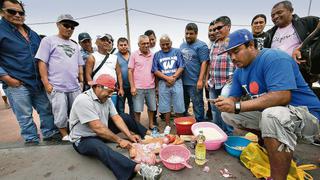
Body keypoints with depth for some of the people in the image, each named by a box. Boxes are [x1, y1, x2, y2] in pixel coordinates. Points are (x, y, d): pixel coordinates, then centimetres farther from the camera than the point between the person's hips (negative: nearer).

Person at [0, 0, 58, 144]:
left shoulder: (33, 34, 14)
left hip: (38, 82, 5)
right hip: (16, 84, -5)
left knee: (46, 110, 10)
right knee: (25, 116, 5)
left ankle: (50, 134, 24)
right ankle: (32, 140, 19)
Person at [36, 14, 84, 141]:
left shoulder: (75, 45, 19)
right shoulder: (48, 40, 3)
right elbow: (42, 62, -3)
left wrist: (81, 81, 12)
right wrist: (46, 83, -10)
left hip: (75, 87, 5)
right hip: (57, 87, -4)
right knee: (61, 114, 2)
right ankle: (65, 134, 21)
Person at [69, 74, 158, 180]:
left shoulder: (106, 98, -2)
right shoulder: (84, 100, -27)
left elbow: (116, 118, -6)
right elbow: (98, 128, -31)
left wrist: (129, 135, -17)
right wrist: (119, 140, -27)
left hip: (102, 133, 8)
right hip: (84, 139, -8)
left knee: (126, 118, 1)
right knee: (100, 147, -40)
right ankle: (139, 168, -60)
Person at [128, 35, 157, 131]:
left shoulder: (153, 55, 6)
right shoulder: (134, 55, -1)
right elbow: (130, 71, -3)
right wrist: (132, 86, -9)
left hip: (151, 87, 3)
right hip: (138, 87, -3)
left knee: (152, 107, 13)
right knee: (137, 109, 5)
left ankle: (151, 124, 32)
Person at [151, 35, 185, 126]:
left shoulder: (177, 52, 6)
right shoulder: (157, 55, 7)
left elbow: (181, 67, -1)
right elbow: (155, 70, -1)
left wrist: (173, 78, -14)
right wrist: (167, 78, -12)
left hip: (177, 82, 0)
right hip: (163, 83, 1)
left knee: (179, 106, 4)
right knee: (165, 106, 8)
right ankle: (168, 125, 25)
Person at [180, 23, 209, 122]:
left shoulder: (201, 46, -7)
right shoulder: (182, 45, 14)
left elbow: (204, 63, -12)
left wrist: (200, 80, -18)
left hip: (194, 82, -7)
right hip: (182, 81, 7)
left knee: (197, 105, 4)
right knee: (183, 104, 20)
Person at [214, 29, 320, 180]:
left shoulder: (273, 58, -21)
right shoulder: (239, 71, 3)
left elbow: (282, 97, -33)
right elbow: (234, 97, 5)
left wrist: (237, 106, -33)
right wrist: (227, 102, -19)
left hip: (305, 115, -7)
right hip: (267, 114, 8)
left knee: (272, 114, -39)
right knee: (227, 114, 1)